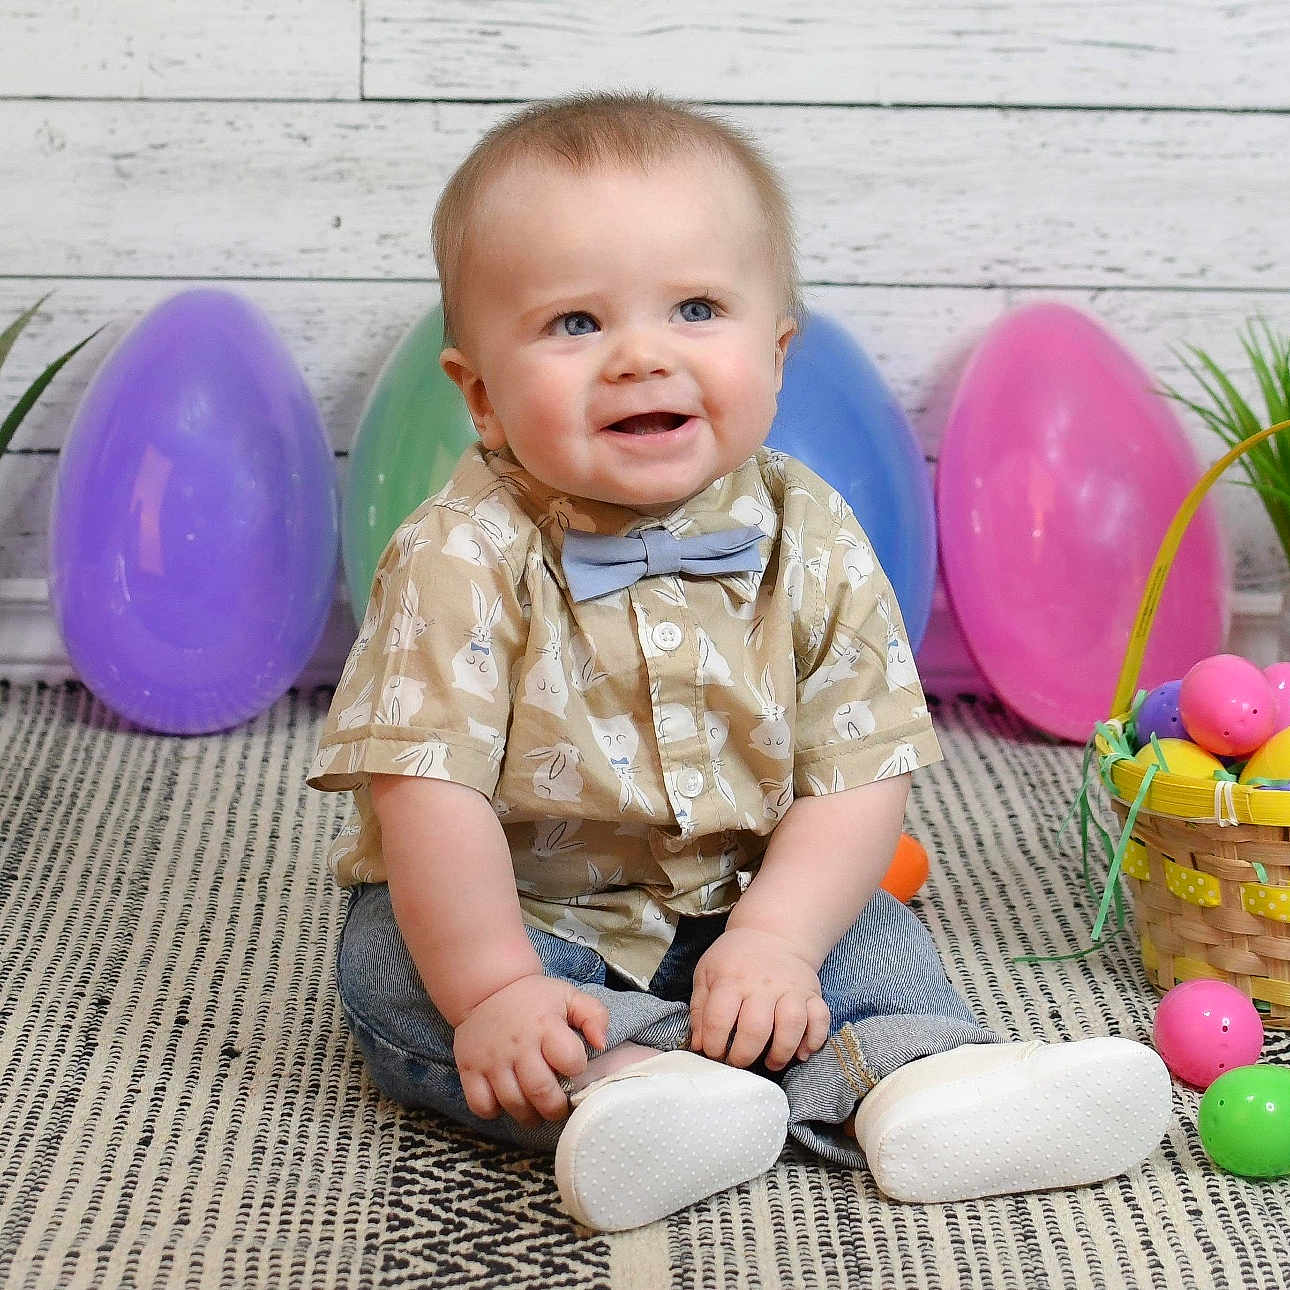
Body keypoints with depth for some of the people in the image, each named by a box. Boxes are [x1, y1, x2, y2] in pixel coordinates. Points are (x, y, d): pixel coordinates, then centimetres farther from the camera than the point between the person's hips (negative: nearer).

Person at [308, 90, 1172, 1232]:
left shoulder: (814, 547, -11)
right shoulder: (463, 562, -21)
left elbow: (857, 775, -11)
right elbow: (430, 793, -24)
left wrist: (774, 941, -24)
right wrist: (493, 991, -30)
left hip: (737, 910, 3)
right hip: (524, 915, -3)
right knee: (389, 967, -27)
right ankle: (624, 1080, -40)